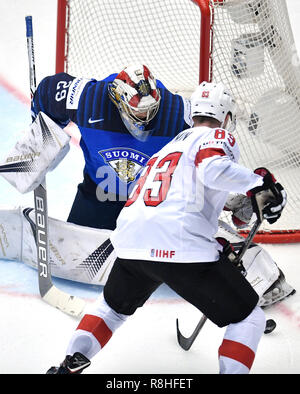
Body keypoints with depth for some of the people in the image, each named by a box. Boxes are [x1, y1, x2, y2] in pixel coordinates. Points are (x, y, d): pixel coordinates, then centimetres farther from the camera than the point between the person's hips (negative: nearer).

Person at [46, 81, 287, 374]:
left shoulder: (171, 145, 33)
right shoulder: (218, 137, 9)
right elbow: (214, 169, -16)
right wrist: (260, 184, -11)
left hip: (130, 241, 8)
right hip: (182, 247, -7)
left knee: (113, 306, 35)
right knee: (248, 319, 4)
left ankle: (70, 365, 27)